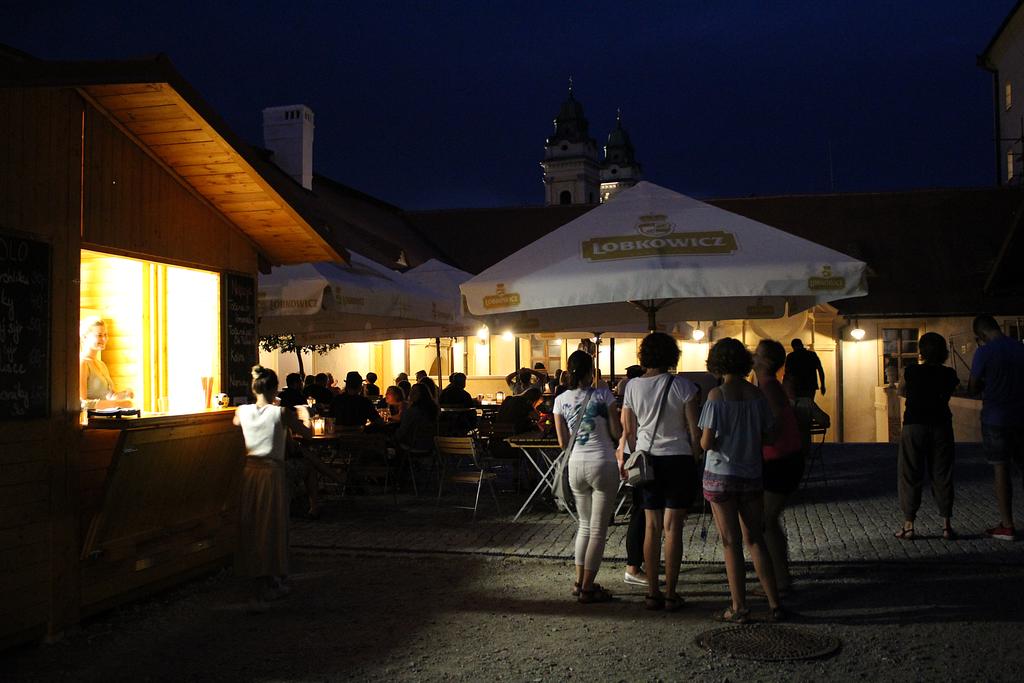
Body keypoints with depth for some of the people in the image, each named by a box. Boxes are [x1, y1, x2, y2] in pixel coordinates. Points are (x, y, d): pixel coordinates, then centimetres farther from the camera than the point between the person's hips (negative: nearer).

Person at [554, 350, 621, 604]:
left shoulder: (561, 400, 3)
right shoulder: (603, 395, -7)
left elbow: (563, 442, 6)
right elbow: (616, 433, -4)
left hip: (576, 465, 4)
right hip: (603, 465, -4)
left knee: (585, 525, 20)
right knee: (598, 530, 4)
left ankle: (580, 582, 22)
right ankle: (588, 588, 7)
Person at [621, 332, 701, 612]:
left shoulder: (632, 386, -1)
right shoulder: (682, 386, -9)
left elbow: (628, 430, 3)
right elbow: (693, 429, -6)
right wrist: (696, 459, 6)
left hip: (647, 459, 3)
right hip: (678, 459, -3)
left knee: (651, 526, 9)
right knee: (673, 527, 1)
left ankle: (652, 593, 13)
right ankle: (671, 594, 5)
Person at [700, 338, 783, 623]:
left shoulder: (717, 395, -13)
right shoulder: (757, 394, 0)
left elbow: (706, 442, -17)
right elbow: (769, 437, 3)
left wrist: (710, 442, 5)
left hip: (721, 475, -4)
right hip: (752, 474, 4)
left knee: (731, 542, 4)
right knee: (755, 539, 13)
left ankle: (739, 608, 10)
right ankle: (774, 604, 13)